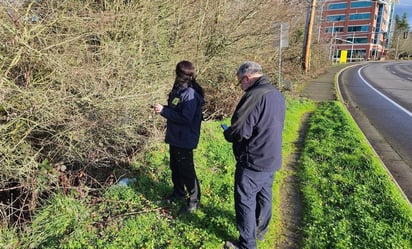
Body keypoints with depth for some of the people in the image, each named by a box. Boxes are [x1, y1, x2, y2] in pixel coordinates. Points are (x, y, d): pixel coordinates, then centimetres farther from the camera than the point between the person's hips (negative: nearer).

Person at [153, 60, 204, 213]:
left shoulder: (191, 94, -23)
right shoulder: (178, 89, 7)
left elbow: (185, 118, -28)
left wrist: (164, 111, -26)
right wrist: (162, 108, 0)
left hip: (185, 139, -10)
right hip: (175, 136, 10)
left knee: (186, 170, 2)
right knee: (175, 166, 21)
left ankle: (194, 200, 19)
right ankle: (179, 193, 41)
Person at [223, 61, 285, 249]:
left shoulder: (254, 96, -23)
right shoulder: (277, 94, 7)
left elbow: (240, 131, -25)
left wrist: (226, 133, -3)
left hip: (253, 162, -9)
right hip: (272, 159, 9)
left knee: (245, 201, 5)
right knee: (264, 195, 22)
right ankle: (260, 230, 40)